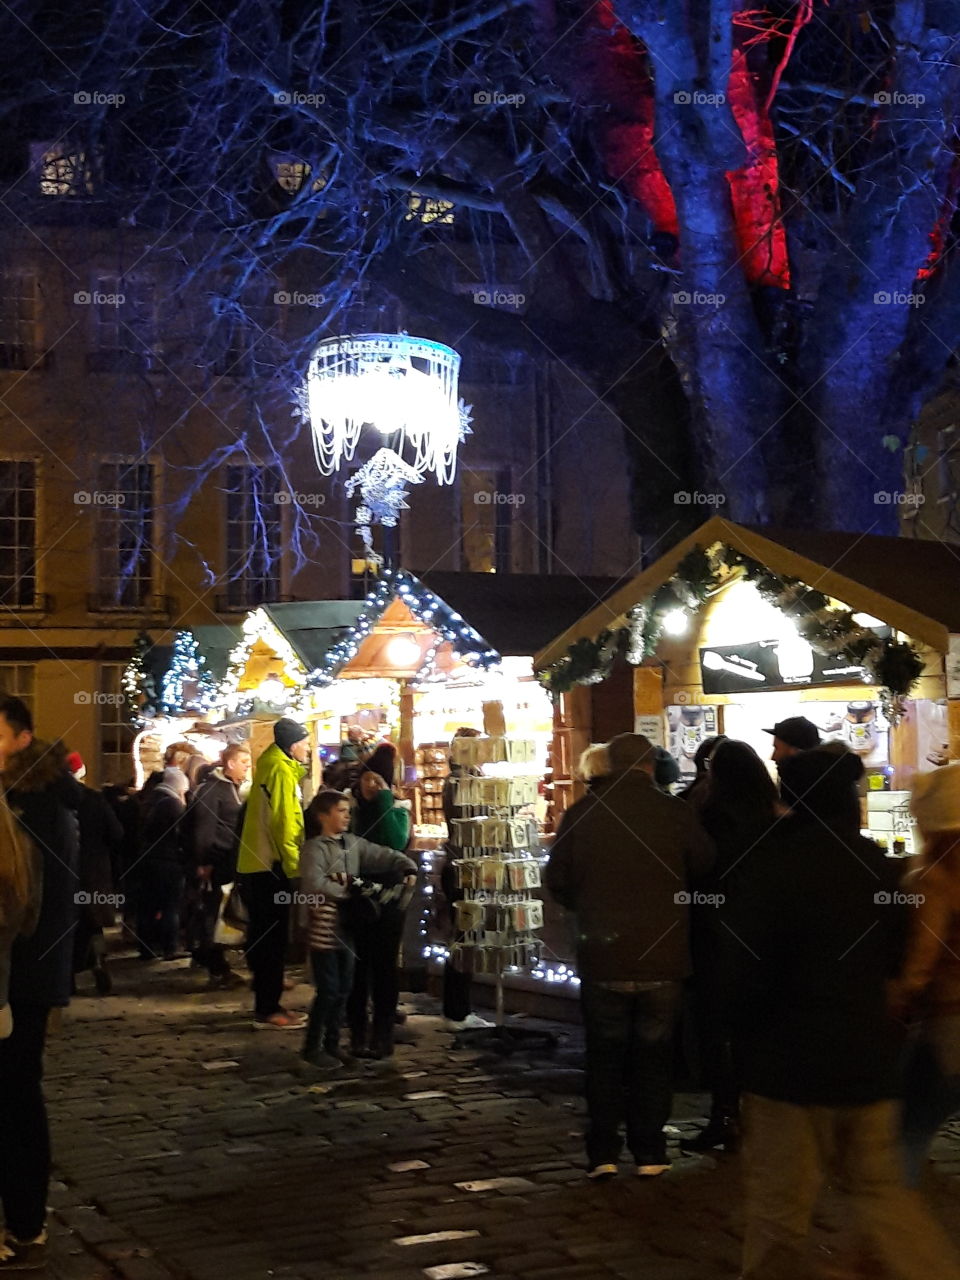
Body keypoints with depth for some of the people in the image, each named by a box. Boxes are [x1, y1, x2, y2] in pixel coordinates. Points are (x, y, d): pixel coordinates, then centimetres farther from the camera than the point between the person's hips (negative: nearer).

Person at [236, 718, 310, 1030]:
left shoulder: (273, 767, 17)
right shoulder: (281, 772, -13)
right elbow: (284, 824, -18)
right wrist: (294, 867, -17)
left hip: (257, 864, 10)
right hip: (270, 867, -10)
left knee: (266, 938, 14)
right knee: (272, 939, -6)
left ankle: (267, 1004, 21)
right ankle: (267, 1011, -3)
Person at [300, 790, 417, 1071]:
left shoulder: (353, 843, 8)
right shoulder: (314, 848, -13)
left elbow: (386, 856, 10)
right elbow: (314, 886, -26)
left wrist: (408, 869, -7)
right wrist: (346, 890, -16)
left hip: (347, 926, 7)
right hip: (324, 927, -7)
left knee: (343, 989, 12)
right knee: (328, 990, -4)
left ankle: (331, 1044, 23)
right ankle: (312, 1048, 8)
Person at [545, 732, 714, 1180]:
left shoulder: (582, 814, -6)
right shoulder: (674, 813, -9)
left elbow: (557, 881, -1)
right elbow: (704, 868, 0)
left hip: (602, 957, 0)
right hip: (663, 958, 0)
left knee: (605, 1055, 11)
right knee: (653, 1055, 11)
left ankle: (602, 1152, 11)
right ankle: (649, 1152, 14)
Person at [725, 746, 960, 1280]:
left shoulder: (773, 866, -15)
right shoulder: (879, 866, 2)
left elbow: (749, 970, -15)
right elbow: (897, 958, 15)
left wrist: (739, 1030, 3)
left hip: (790, 1058, -5)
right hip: (869, 1055, 6)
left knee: (781, 1199, 6)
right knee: (878, 1185, 16)